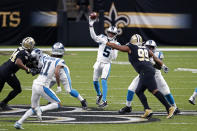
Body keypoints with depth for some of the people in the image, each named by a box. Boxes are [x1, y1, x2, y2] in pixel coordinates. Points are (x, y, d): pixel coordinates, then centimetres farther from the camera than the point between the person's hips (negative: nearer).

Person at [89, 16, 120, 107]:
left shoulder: (116, 44, -2)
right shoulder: (102, 38, -1)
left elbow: (114, 57, -9)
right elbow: (94, 37, -20)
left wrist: (113, 48, -23)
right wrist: (91, 26, -30)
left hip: (107, 64, -3)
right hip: (98, 63, 3)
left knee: (104, 80, -18)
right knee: (95, 81, 10)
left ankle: (104, 101, -18)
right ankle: (99, 95, 39)